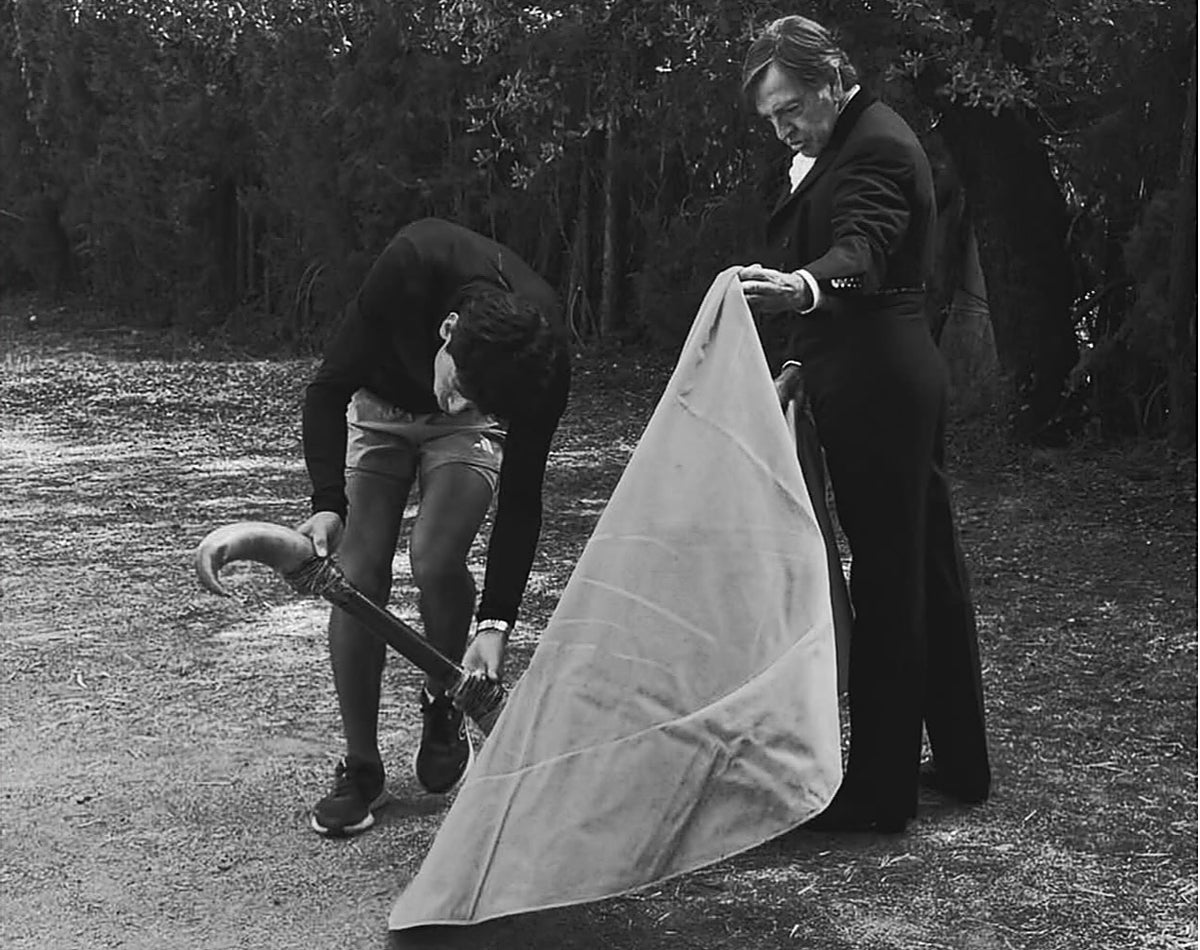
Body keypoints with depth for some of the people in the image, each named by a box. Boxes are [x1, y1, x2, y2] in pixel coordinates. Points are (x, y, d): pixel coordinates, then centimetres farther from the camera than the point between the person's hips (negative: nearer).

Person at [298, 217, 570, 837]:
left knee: (436, 557, -23)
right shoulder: (409, 268, -39)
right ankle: (360, 770, 0)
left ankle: (443, 707, 6)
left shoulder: (543, 363, -36)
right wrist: (328, 503, -39)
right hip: (379, 405, 1)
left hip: (465, 432, -1)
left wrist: (495, 624, -29)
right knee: (358, 574, -12)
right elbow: (329, 387, -27)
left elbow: (520, 499, -25)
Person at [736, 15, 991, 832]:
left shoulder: (874, 146, -14)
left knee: (886, 581, -7)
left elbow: (861, 251, -32)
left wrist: (801, 287, -53)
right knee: (928, 570, 15)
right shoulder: (861, 143, 19)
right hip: (905, 380, 11)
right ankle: (961, 763, 26)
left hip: (876, 394, -11)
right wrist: (806, 358, 17)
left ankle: (880, 791, 0)